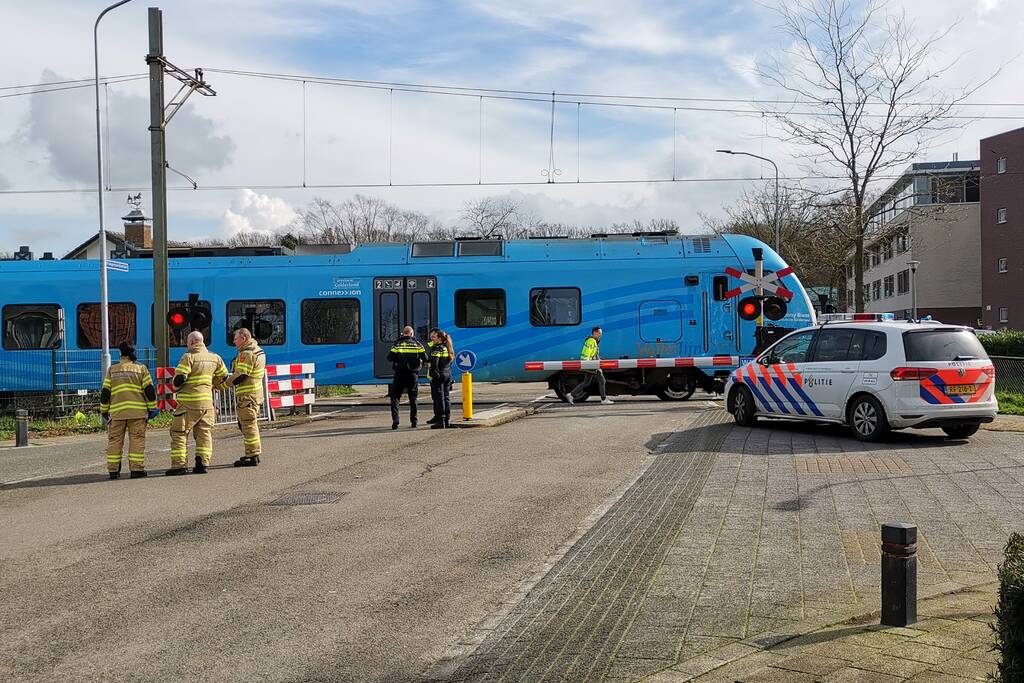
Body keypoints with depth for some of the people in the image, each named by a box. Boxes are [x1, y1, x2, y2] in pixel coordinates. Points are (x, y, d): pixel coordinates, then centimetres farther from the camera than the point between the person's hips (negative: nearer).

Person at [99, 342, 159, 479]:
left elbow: (105, 392, 7)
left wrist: (104, 411, 15)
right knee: (137, 439, 1)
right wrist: (152, 408, 6)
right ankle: (136, 469, -3)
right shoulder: (141, 368, 4)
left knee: (115, 440, 9)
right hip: (137, 411, -2)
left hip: (117, 411, 2)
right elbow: (149, 390, -1)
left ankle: (113, 470, 10)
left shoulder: (112, 369, 9)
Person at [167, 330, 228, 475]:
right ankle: (203, 463, 6)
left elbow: (179, 379, -14)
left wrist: (177, 387, 7)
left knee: (179, 433, 3)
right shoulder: (214, 358, 8)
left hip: (189, 402, -5)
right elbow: (223, 378, 17)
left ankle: (178, 465, -1)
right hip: (207, 402, 5)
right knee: (204, 432, 11)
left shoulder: (188, 357, -11)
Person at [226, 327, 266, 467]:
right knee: (252, 424, 19)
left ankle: (252, 456, -3)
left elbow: (240, 375, -20)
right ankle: (254, 453, 26)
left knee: (248, 425, -6)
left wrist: (225, 383, -7)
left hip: (247, 395, -10)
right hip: (256, 392, 10)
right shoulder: (258, 351, 16)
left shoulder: (247, 353, -17)